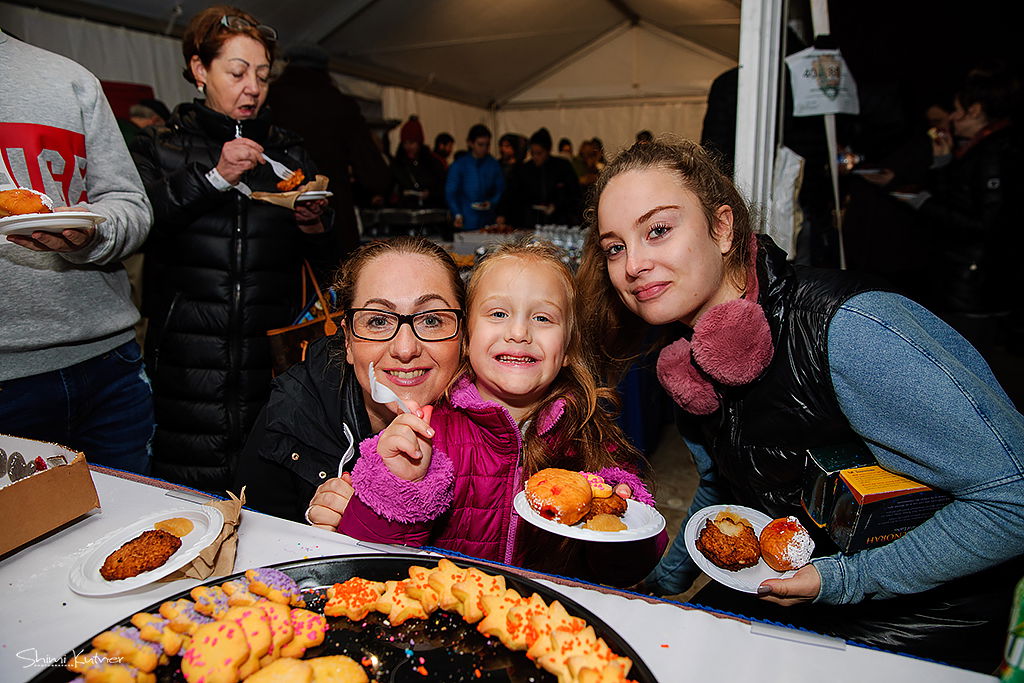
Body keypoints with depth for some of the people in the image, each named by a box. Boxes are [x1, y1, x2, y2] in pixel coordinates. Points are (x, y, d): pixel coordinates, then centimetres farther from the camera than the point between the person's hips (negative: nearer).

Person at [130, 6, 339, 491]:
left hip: (272, 359, 2)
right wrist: (214, 177, -15)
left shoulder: (288, 153, 15)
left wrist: (315, 227, -6)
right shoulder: (160, 149, 10)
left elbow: (327, 264, 14)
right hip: (186, 357, -1)